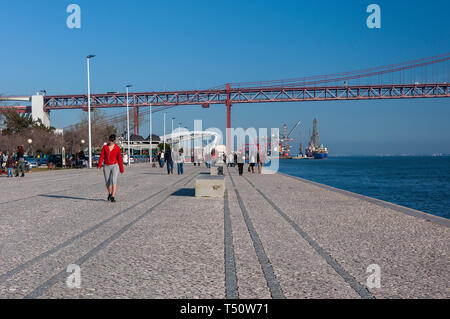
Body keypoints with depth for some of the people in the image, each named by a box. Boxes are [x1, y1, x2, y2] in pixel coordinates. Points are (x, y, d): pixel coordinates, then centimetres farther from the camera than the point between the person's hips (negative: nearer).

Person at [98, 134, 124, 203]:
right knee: (107, 182, 9)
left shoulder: (117, 148, -3)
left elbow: (120, 159, 0)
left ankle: (113, 197, -22)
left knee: (114, 181, -20)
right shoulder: (105, 147, 1)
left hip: (115, 166, -2)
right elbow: (102, 157, -3)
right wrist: (99, 165, -17)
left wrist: (121, 169, 0)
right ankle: (110, 193, 38)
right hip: (106, 167, 2)